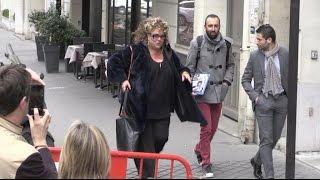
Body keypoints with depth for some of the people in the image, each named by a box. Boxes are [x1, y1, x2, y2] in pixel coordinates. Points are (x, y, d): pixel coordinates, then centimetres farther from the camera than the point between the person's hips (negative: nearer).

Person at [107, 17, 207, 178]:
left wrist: (184, 72, 6)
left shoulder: (169, 54, 9)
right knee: (145, 143, 0)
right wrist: (122, 79, -11)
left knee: (161, 138, 3)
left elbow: (179, 67, 27)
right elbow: (114, 62, -2)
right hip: (141, 108, -4)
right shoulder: (136, 51, -6)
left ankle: (149, 160, 33)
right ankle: (147, 173, 11)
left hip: (162, 109, 5)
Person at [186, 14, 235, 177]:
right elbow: (189, 67, 0)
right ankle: (206, 163, 4)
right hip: (202, 93, -4)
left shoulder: (226, 44, 5)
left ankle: (199, 150, 39)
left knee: (213, 128, 14)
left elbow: (230, 65, 18)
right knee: (206, 129, -6)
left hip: (218, 93, 4)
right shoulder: (197, 43, -5)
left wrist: (227, 81, 4)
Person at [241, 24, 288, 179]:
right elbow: (245, 80, 6)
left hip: (281, 100, 2)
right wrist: (254, 96, -6)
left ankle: (257, 161, 37)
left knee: (275, 137, 13)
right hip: (263, 101, -2)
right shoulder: (255, 56, -1)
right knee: (266, 139, -5)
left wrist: (290, 95, 0)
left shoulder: (285, 54, -1)